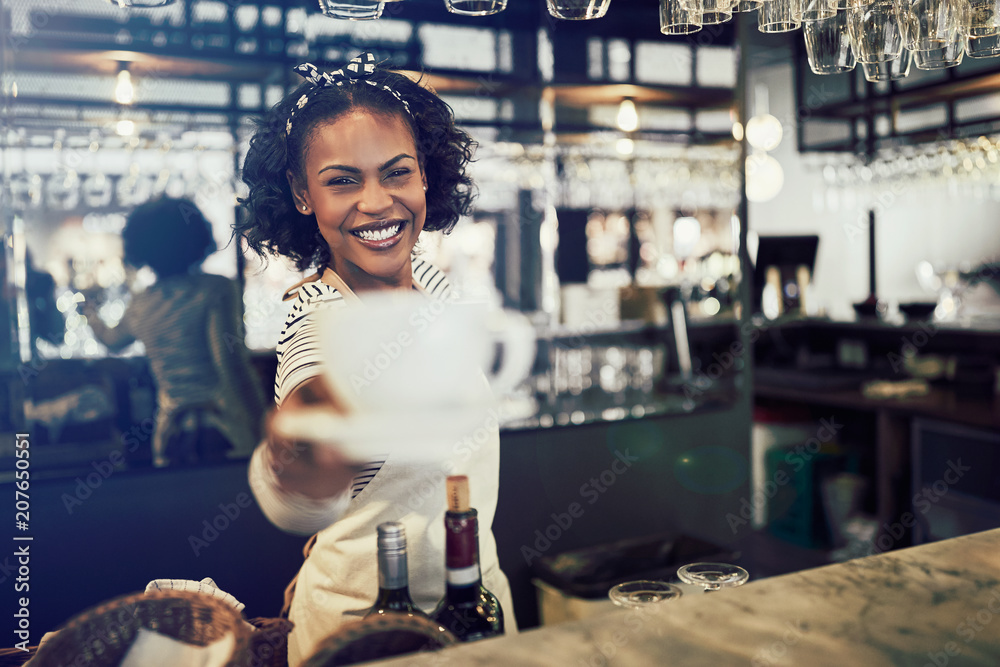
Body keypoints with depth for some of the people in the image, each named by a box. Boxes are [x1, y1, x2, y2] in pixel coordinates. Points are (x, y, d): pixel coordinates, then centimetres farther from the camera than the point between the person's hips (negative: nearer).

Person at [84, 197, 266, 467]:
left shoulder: (139, 306, 10)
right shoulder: (215, 289, -9)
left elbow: (112, 340, 34)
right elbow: (230, 365, -19)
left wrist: (91, 315, 56)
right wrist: (255, 440, -18)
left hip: (172, 430, 6)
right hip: (221, 431, -5)